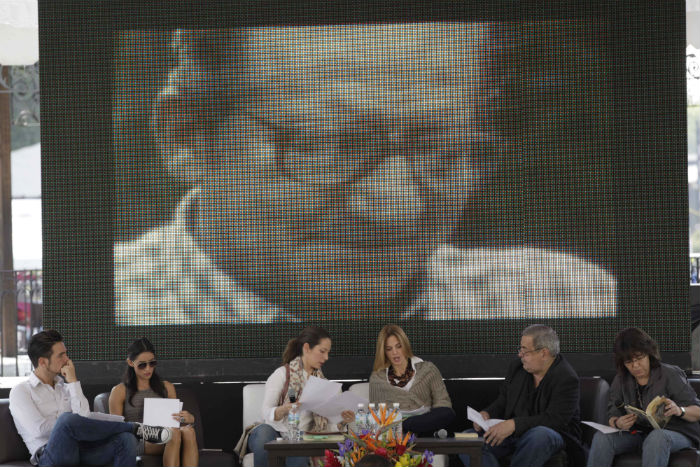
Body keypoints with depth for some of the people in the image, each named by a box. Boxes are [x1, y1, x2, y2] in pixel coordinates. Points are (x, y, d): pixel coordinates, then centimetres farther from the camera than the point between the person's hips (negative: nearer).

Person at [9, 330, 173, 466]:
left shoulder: (64, 385, 22)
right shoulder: (20, 391, 5)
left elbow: (84, 417, 4)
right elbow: (39, 429, -10)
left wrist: (73, 381, 2)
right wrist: (70, 423, 2)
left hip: (81, 450, 5)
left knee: (125, 439, -21)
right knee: (67, 419, -36)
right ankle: (137, 429, -17)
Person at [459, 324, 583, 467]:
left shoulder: (567, 379, -15)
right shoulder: (517, 367, 8)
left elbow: (555, 419, -24)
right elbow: (502, 402, 17)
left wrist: (514, 424, -33)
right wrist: (487, 414, -6)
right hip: (513, 431, 6)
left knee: (540, 435, -43)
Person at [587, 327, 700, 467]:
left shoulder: (670, 375, -6)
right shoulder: (621, 380, 8)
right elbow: (612, 416, 6)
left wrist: (679, 411, -31)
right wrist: (618, 423, -20)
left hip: (677, 434, -4)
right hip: (638, 434, 4)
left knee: (657, 437, -40)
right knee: (601, 437, -23)